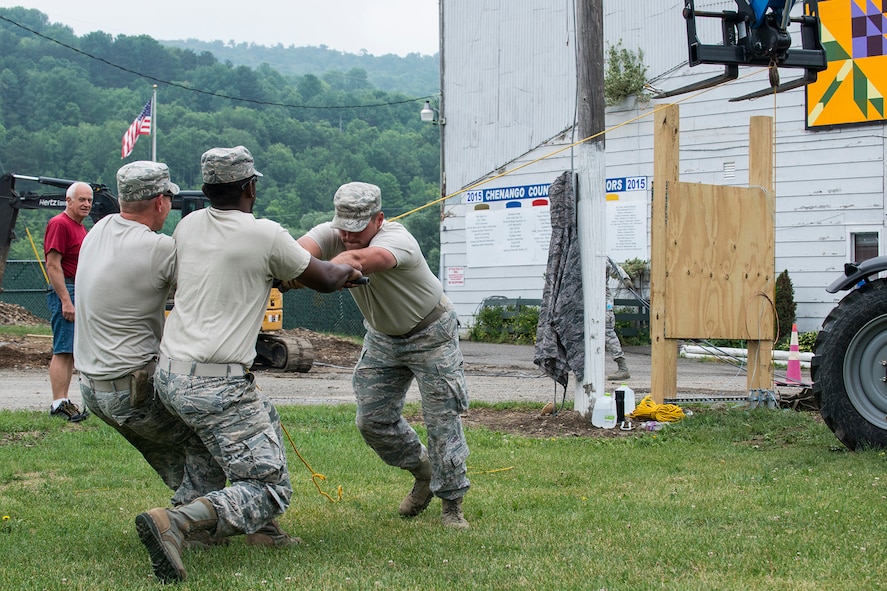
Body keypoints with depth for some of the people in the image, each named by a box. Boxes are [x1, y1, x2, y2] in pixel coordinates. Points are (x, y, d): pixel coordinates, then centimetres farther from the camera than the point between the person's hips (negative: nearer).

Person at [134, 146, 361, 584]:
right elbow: (323, 280, 4)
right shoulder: (266, 235, -9)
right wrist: (348, 270, 29)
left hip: (168, 377, 8)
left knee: (265, 418, 31)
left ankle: (256, 523, 25)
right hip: (216, 387, -8)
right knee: (271, 490, -6)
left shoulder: (188, 227, 9)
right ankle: (175, 523, -27)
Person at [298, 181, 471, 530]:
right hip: (383, 337, 6)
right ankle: (423, 473, 29)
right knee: (372, 420, 6)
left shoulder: (397, 239, -35)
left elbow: (358, 259, -57)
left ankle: (452, 504, 7)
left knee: (442, 419, -7)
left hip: (430, 334, -6)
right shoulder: (331, 235, -18)